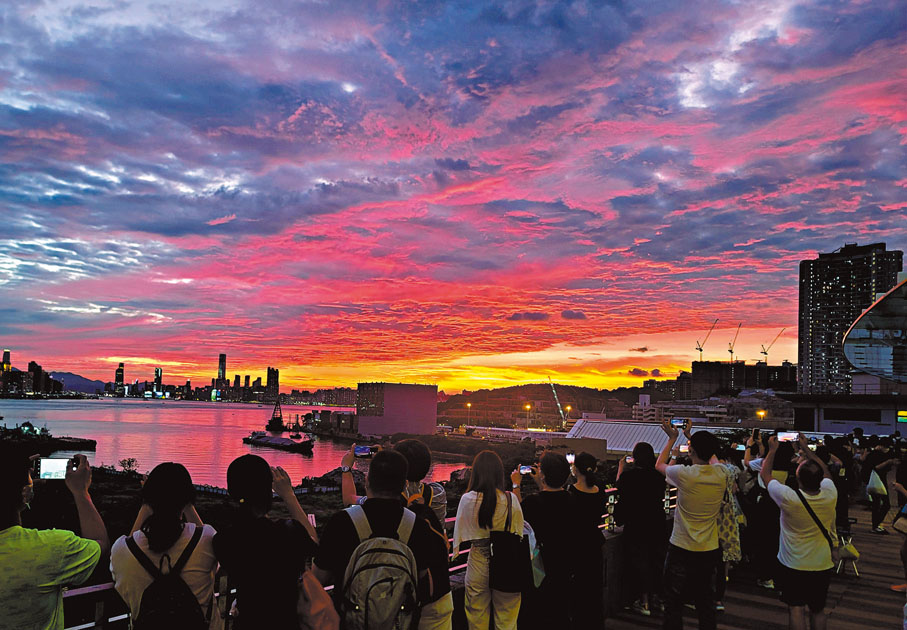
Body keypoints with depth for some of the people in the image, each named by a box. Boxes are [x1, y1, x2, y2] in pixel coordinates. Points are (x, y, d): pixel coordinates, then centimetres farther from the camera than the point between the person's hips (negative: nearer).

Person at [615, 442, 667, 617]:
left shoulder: (629, 474, -18)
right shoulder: (658, 474, -7)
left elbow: (619, 487, 1)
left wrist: (621, 467, 13)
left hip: (636, 525, -4)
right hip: (657, 524, 4)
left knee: (638, 560, 6)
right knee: (656, 560, 16)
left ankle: (643, 602, 11)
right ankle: (655, 597, 28)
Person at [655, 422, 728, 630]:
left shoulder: (684, 474, -19)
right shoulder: (721, 474, -8)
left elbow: (659, 465, 2)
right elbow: (712, 458, 17)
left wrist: (672, 438, 12)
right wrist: (693, 437, 23)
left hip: (681, 550, -4)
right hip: (710, 550, 4)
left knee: (674, 605, 8)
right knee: (706, 604, 19)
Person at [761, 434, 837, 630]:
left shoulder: (789, 498, -26)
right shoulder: (830, 494, -16)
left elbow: (764, 475, -9)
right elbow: (826, 472, 8)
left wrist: (772, 450, 1)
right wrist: (806, 449, 11)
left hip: (794, 565, -4)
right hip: (822, 564, 4)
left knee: (796, 610, 6)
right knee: (818, 610, 19)